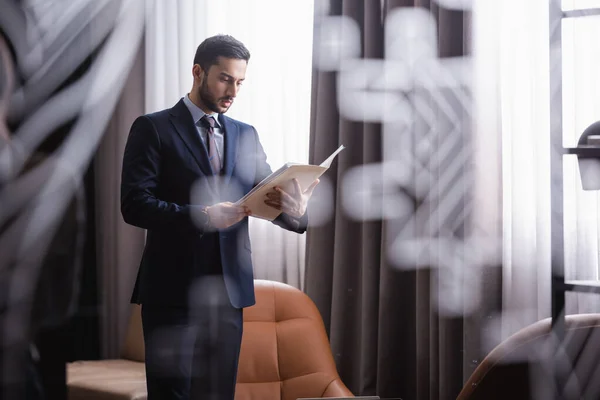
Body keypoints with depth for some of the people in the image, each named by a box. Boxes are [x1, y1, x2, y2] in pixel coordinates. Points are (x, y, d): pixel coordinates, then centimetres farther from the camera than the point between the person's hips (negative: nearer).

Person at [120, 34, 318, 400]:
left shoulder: (246, 136, 15)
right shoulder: (153, 129, -1)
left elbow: (269, 199, 8)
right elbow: (134, 204, -11)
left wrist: (295, 209, -17)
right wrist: (200, 216, -24)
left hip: (230, 289, 5)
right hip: (173, 289, -5)